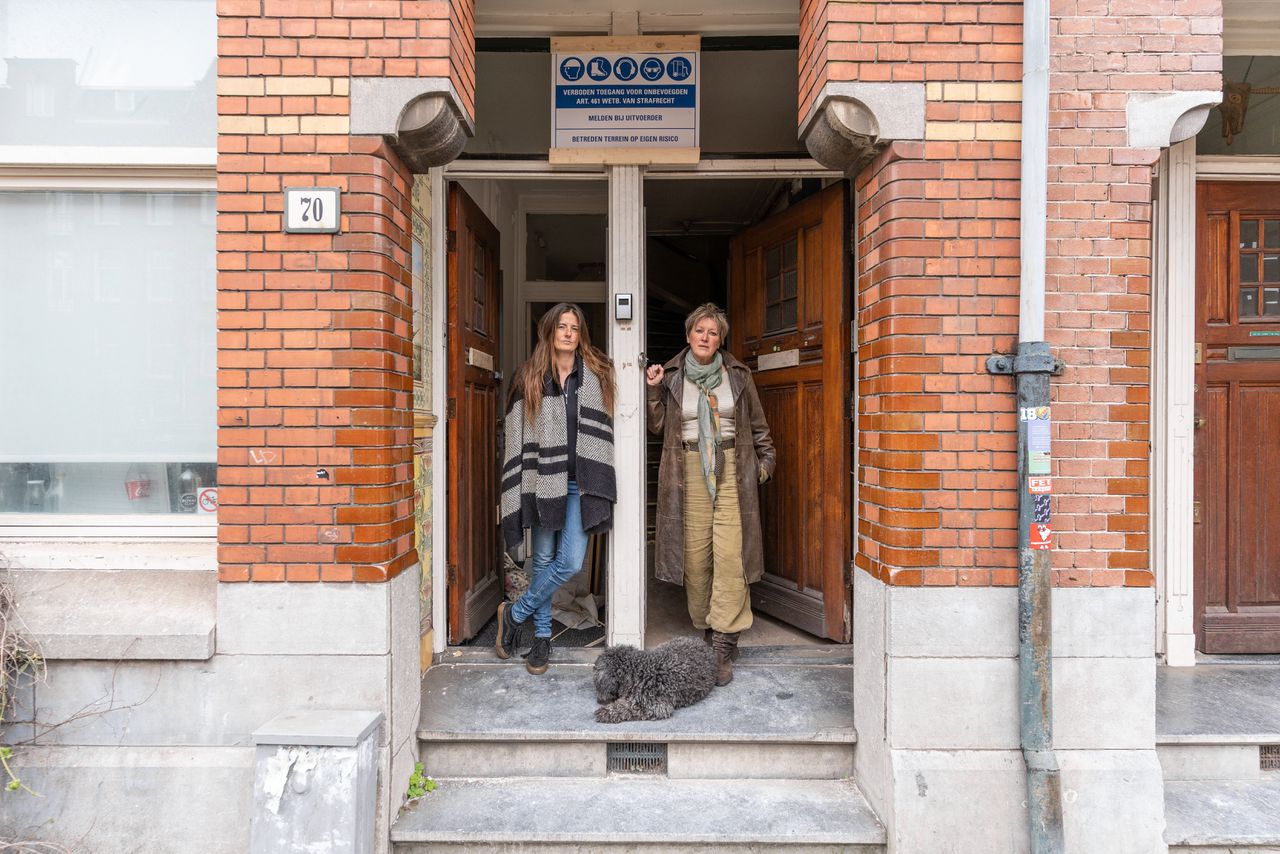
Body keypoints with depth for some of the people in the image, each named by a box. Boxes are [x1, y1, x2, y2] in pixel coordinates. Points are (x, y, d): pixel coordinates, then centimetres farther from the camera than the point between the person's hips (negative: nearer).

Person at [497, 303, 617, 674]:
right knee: (543, 560, 8)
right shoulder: (529, 378, 5)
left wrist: (597, 487, 1)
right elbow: (516, 435, 3)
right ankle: (542, 637, 26)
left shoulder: (597, 375, 7)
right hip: (543, 482, 0)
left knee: (571, 561, -7)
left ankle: (515, 613, 15)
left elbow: (602, 434, 8)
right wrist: (518, 493, -3)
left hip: (579, 483, 0)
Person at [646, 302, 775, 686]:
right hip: (689, 470, 1)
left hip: (732, 469, 0)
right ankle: (703, 629, 19)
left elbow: (757, 424, 17)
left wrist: (765, 460, 12)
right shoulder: (671, 376, 9)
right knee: (695, 554, 1)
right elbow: (656, 425, 7)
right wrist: (653, 391, -4)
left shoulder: (738, 375, 10)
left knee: (730, 555, -9)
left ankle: (723, 646, -5)